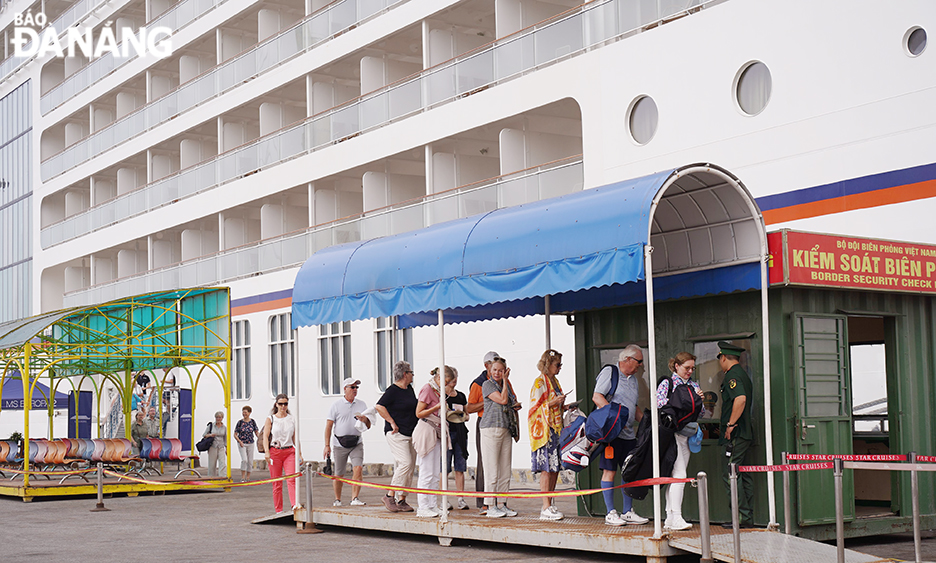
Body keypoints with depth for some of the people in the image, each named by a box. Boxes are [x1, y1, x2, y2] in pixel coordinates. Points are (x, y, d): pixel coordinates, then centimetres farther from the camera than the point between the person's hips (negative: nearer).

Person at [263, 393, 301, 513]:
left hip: (289, 451, 1)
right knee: (276, 482, 1)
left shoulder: (292, 419, 11)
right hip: (274, 452, -1)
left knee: (291, 479, -16)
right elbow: (265, 437, 0)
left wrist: (299, 453, 10)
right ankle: (278, 510, 7)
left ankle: (295, 504, -26)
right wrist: (267, 452, -13)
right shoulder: (270, 419, 6)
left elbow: (295, 438, 15)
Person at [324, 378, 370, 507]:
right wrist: (327, 445, -6)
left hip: (356, 443, 2)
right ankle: (337, 500, 22)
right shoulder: (336, 405, 1)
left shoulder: (361, 404, 9)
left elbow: (368, 426, 13)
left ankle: (354, 498, -15)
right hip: (339, 445, -2)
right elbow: (329, 426, 0)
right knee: (338, 474, 5)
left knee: (358, 469, -17)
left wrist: (364, 420, -11)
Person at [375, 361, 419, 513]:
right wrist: (392, 423, -17)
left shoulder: (409, 389, 16)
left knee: (409, 467, 4)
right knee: (405, 463, -18)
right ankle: (389, 495, -9)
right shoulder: (392, 390, -10)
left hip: (411, 433, 9)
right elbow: (379, 407, -18)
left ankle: (402, 500, 7)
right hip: (397, 433, -9)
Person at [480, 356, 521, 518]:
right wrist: (505, 381, -5)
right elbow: (503, 400, -13)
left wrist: (517, 405, 9)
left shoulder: (506, 385, 18)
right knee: (492, 470, -6)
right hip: (491, 429, -7)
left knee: (505, 470, 7)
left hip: (506, 430, 7)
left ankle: (502, 504, 13)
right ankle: (491, 507, -3)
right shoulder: (487, 385, -3)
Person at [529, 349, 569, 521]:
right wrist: (553, 402, -21)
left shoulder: (555, 381, 18)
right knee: (547, 468, -10)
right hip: (544, 428, -9)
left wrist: (565, 406, 10)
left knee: (555, 468, 6)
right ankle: (546, 508, -9)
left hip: (556, 428, 9)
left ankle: (549, 505, 11)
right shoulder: (539, 381, -8)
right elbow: (535, 407, -13)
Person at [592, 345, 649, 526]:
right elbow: (597, 397, -13)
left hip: (629, 433, 8)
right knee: (609, 471, -6)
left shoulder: (633, 378, 20)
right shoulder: (609, 372, -4)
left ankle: (627, 512, 15)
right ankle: (610, 513, -2)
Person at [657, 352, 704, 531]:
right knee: (679, 474, -16)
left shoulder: (694, 385, 15)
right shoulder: (666, 383, -2)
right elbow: (660, 405, -13)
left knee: (675, 476, 8)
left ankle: (670, 518, 11)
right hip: (671, 432, -6)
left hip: (687, 434, 6)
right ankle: (675, 517, -19)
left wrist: (700, 400, -3)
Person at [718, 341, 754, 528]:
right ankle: (748, 518, 14)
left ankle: (742, 517, -9)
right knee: (744, 475, 12)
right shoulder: (743, 374, 18)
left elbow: (740, 398, -28)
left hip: (735, 435, -10)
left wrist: (730, 425, -22)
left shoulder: (732, 375, -12)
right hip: (745, 432, 10)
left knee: (730, 476, -7)